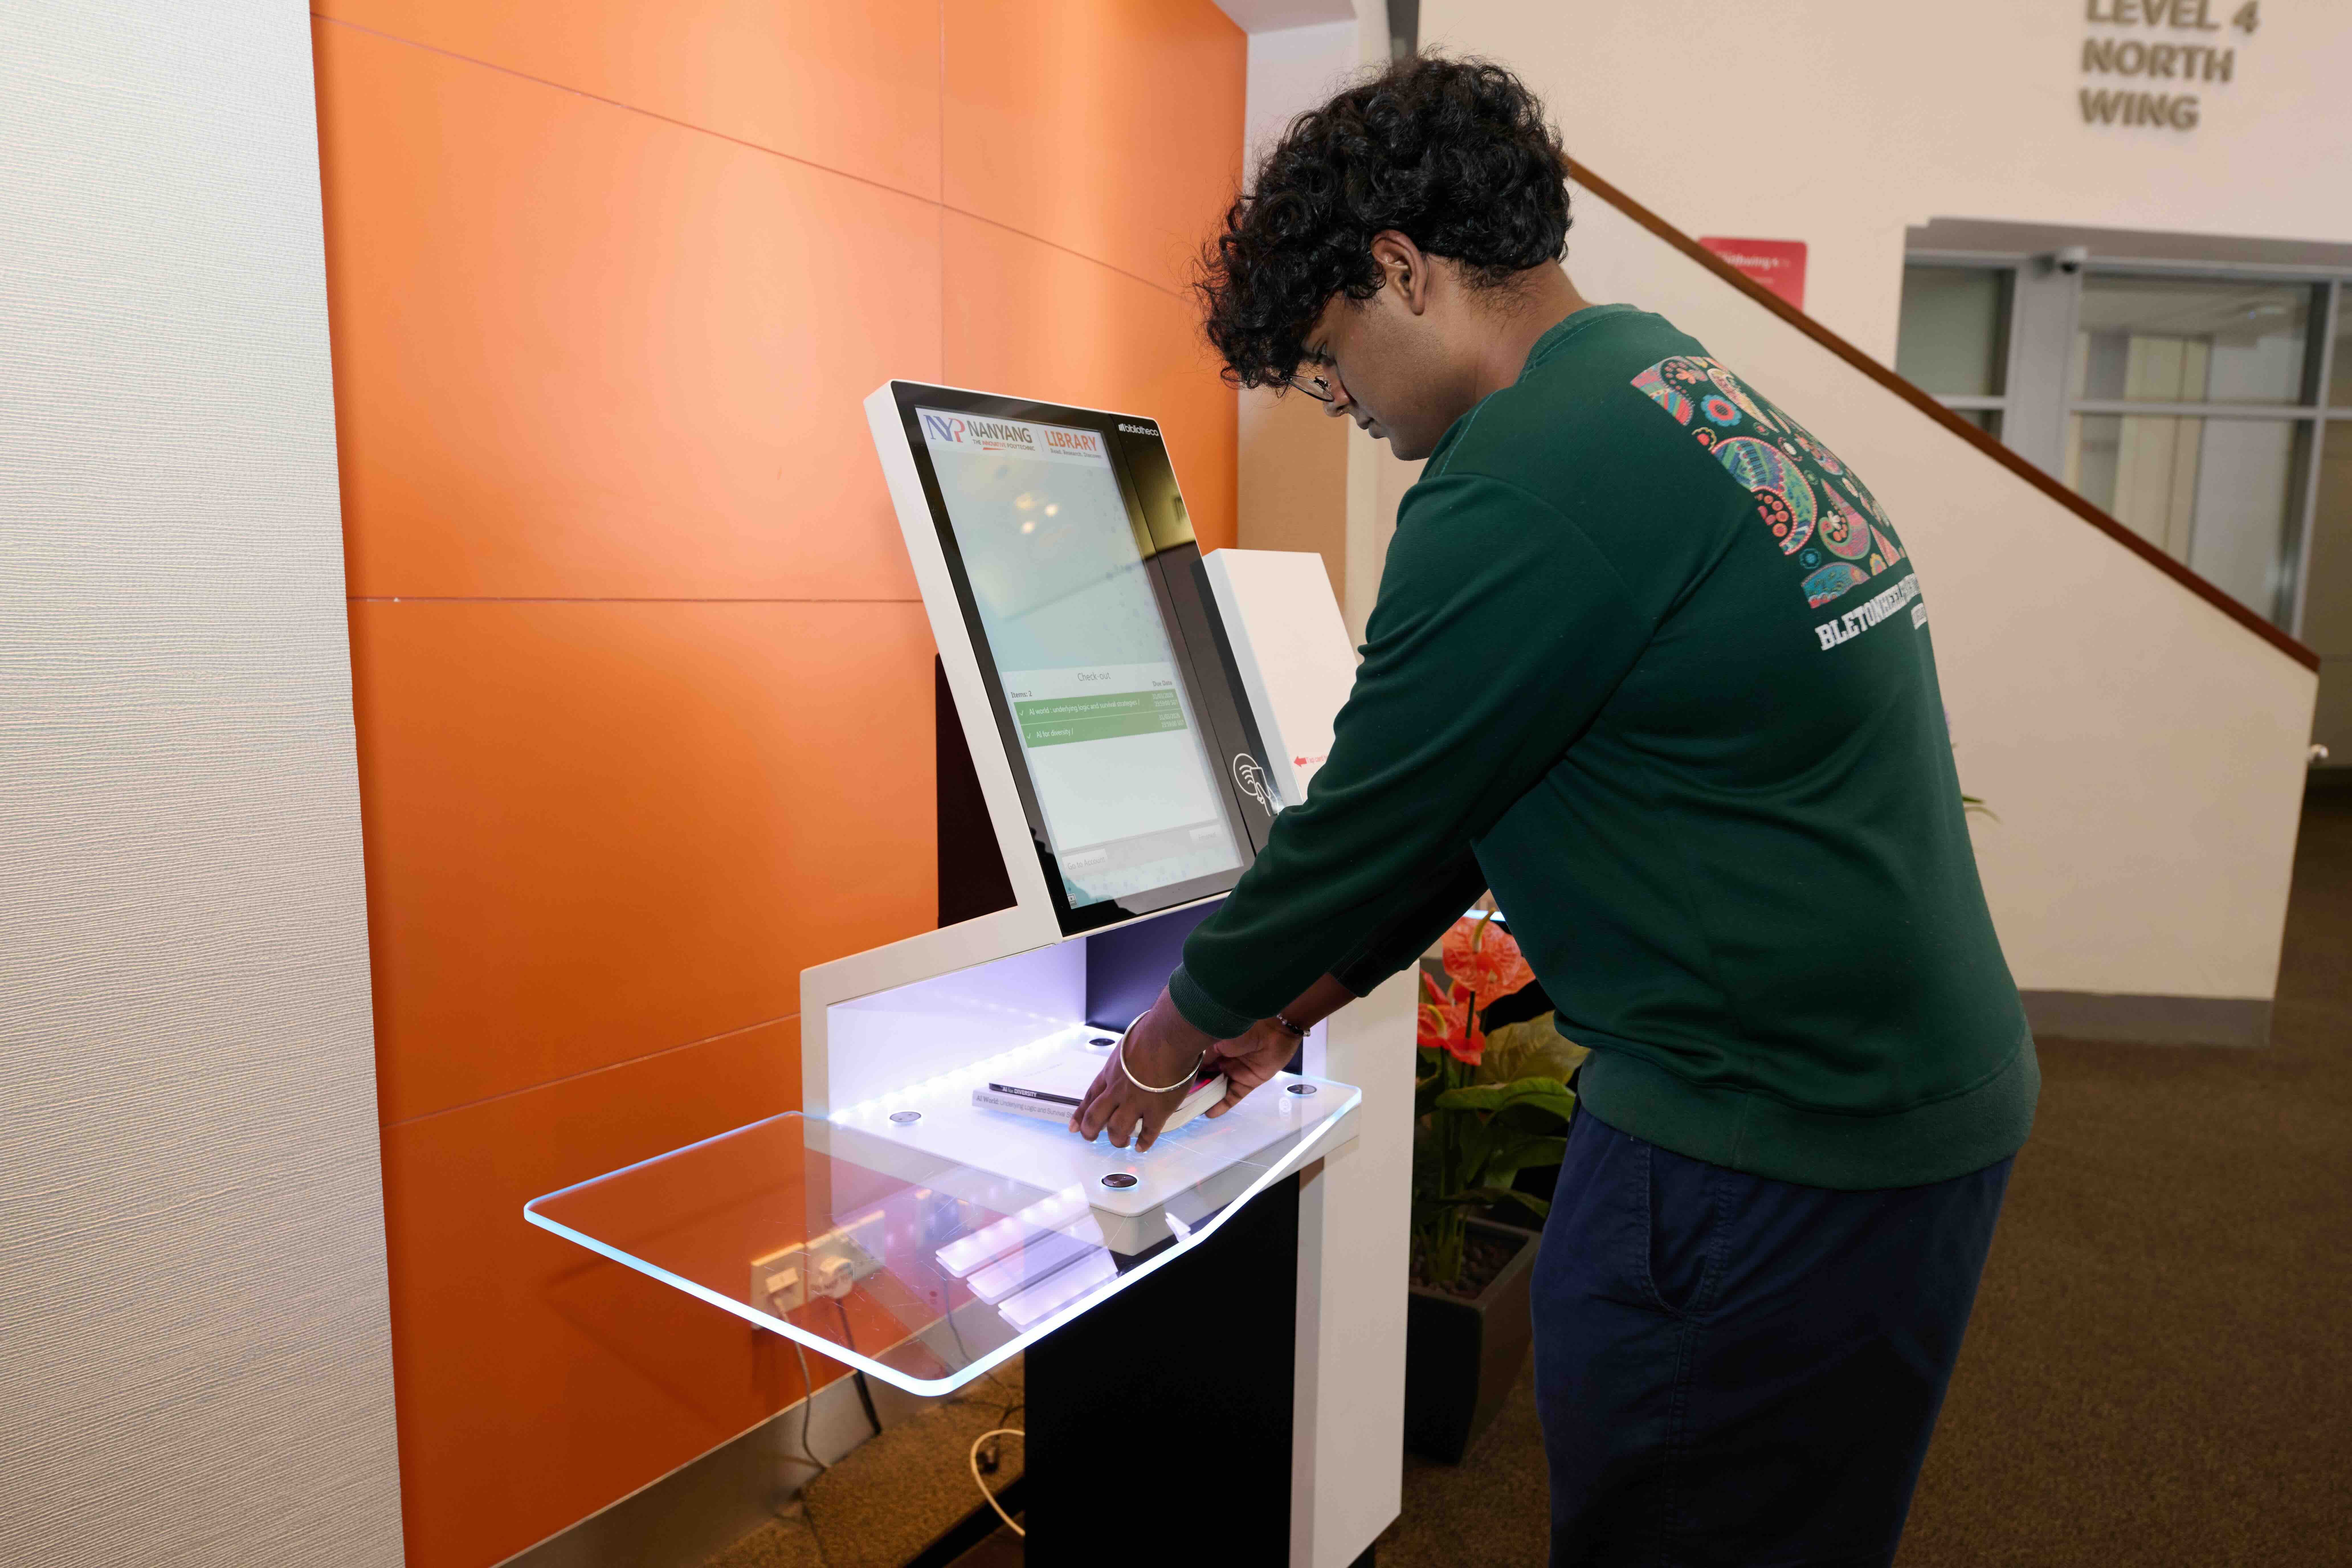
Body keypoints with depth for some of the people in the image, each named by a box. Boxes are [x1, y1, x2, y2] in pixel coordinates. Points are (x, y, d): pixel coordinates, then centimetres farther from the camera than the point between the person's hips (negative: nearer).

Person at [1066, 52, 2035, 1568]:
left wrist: (1169, 1043, 4)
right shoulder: (1694, 393, 10)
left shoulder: (1522, 489, -22)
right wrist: (1295, 1004, 16)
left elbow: (1373, 819, -14)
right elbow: (1457, 796, 12)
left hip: (1772, 1150, -9)